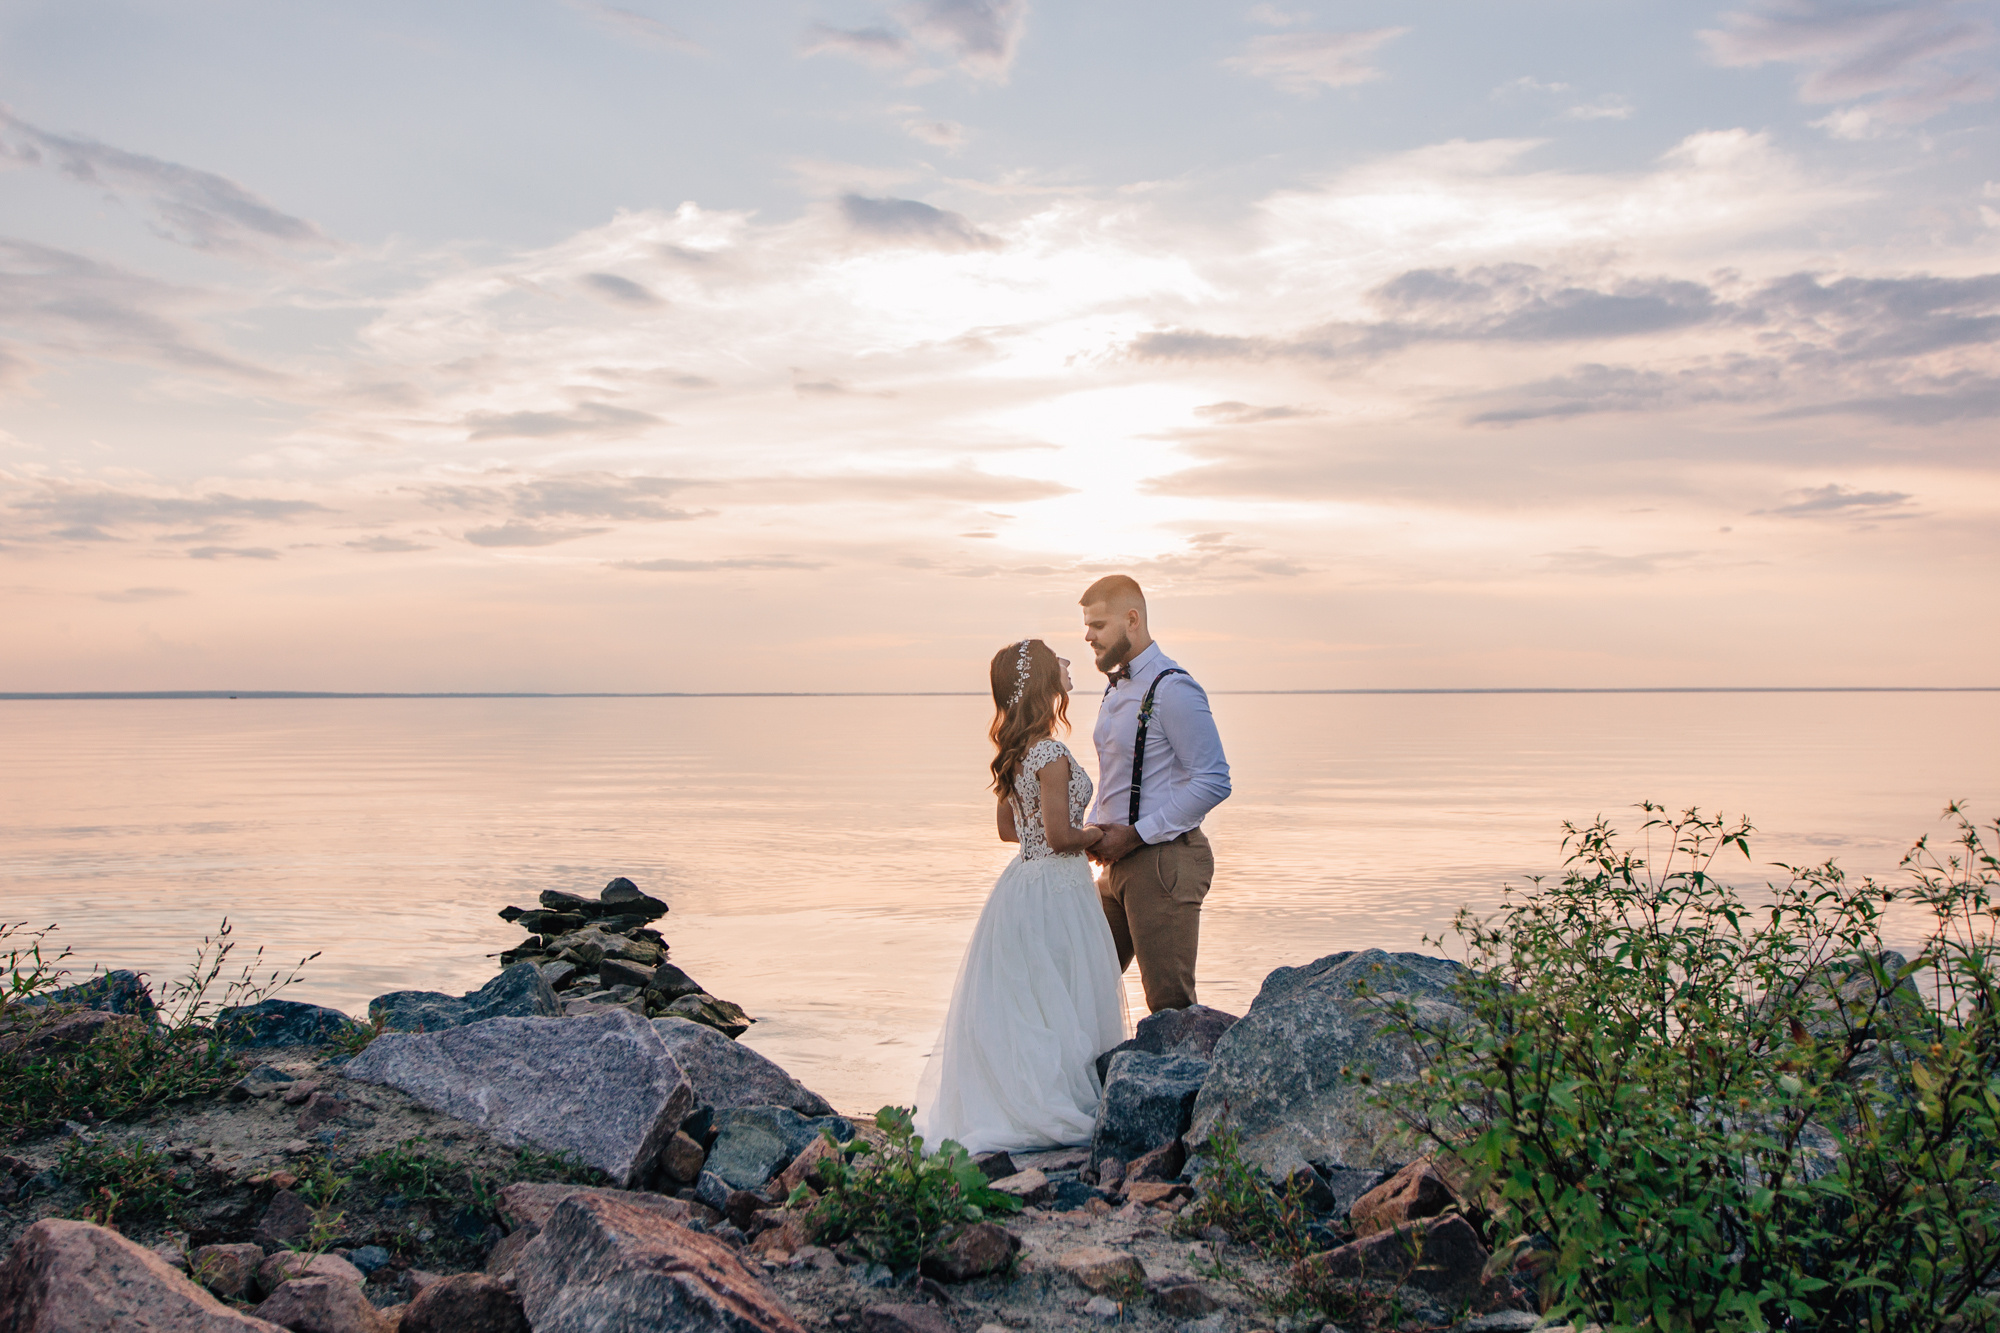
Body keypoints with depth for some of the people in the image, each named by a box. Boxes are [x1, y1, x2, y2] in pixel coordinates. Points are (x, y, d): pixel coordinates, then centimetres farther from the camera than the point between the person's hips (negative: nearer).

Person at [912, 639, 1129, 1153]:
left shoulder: (1012, 755, 7)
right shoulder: (1051, 755, -20)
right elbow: (1060, 835, -22)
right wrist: (1100, 836, -4)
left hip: (1022, 882, 9)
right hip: (1056, 891, -8)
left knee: (1020, 1004, 15)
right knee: (1062, 1008, 2)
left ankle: (1008, 1100, 23)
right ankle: (1059, 1107, 11)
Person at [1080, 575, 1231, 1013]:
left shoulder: (1171, 689, -16)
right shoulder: (1117, 687, 14)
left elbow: (1213, 782, -20)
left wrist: (1133, 835, -18)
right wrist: (1097, 829, 5)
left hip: (1165, 861, -9)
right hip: (1120, 862, 9)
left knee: (1170, 1003, -4)